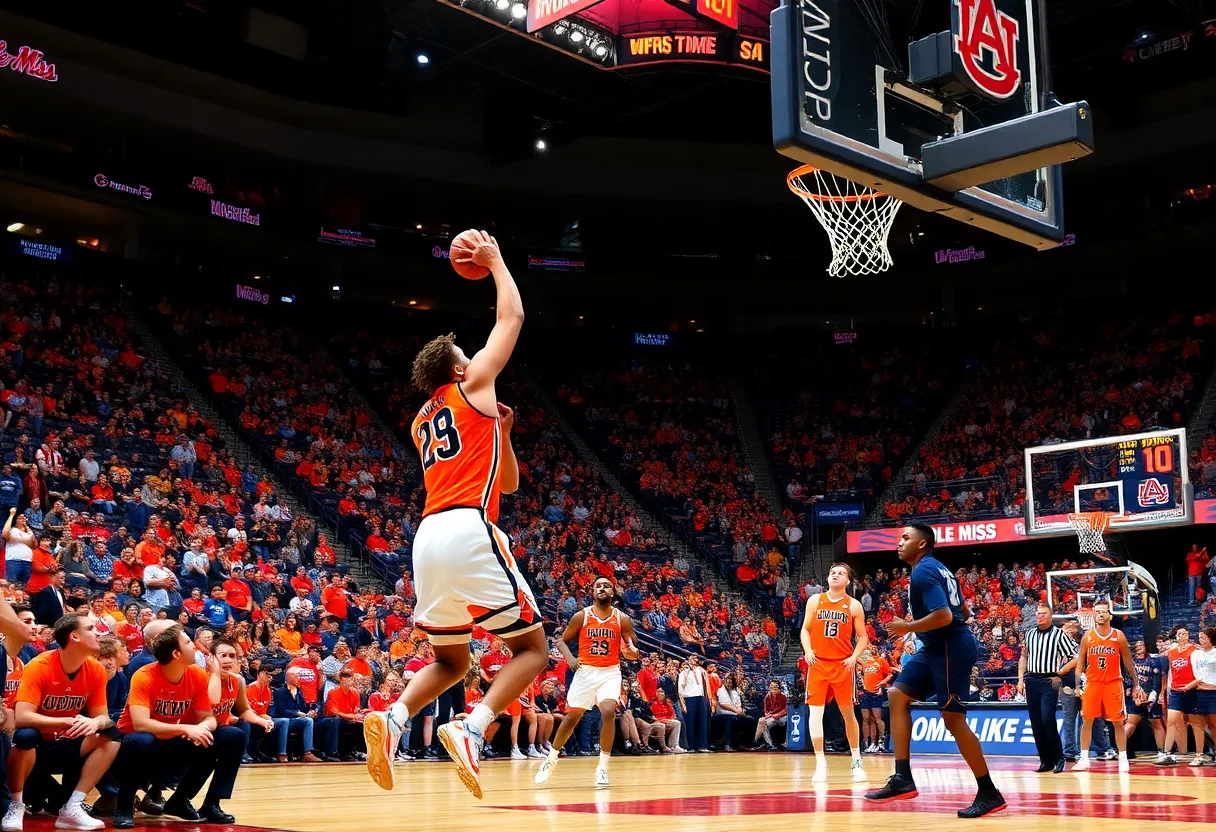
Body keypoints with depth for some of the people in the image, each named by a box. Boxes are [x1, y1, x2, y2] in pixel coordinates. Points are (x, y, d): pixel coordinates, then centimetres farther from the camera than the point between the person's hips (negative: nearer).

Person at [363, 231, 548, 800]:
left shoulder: (422, 422, 28)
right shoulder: (473, 386, 9)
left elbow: (506, 482, 32)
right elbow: (512, 315, 17)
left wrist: (499, 430, 25)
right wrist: (495, 259, 27)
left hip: (428, 538, 7)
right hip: (469, 531, -7)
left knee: (450, 661, 20)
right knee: (531, 648, 2)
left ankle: (393, 719, -8)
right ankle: (472, 729, -22)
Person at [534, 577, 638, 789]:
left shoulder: (622, 619, 0)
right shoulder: (581, 616, -2)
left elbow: (632, 648, 3)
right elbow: (562, 641, 4)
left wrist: (632, 652, -22)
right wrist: (569, 657, -16)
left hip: (610, 673, 0)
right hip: (585, 671, 0)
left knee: (608, 712, -22)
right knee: (571, 717, 6)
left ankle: (602, 768, -11)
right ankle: (551, 759, 29)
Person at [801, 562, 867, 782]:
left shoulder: (854, 605, 2)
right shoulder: (815, 601, 6)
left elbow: (863, 637, 4)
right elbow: (805, 629, 9)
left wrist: (854, 657, -13)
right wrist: (808, 650, -8)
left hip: (843, 665, -1)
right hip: (818, 664, 1)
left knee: (848, 712, 6)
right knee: (815, 712, -5)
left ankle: (856, 761, 21)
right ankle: (820, 764, 1)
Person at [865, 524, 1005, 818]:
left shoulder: (923, 571, -15)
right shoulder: (936, 568, 17)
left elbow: (944, 616, -27)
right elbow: (961, 612, 23)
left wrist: (908, 627, -15)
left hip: (950, 648, -11)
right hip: (938, 647, 11)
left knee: (953, 719, -7)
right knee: (898, 695, 7)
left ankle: (989, 793, 1)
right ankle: (903, 779, 4)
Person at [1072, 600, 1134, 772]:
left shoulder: (1118, 636, -1)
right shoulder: (1087, 636, 2)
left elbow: (1128, 662, 6)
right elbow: (1080, 663, 6)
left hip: (1113, 683, -1)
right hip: (1092, 683, 1)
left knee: (1118, 722, 1)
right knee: (1086, 721, 1)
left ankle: (1123, 759, 10)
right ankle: (1084, 759, 8)